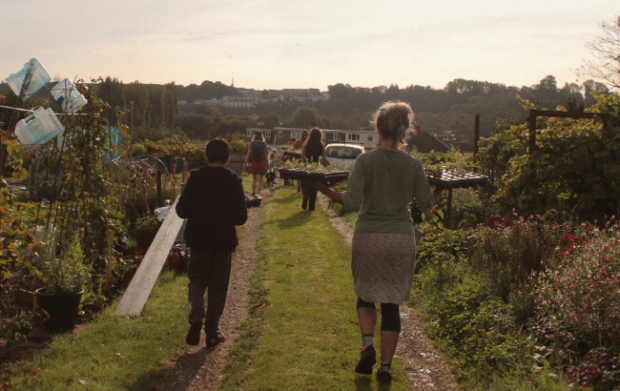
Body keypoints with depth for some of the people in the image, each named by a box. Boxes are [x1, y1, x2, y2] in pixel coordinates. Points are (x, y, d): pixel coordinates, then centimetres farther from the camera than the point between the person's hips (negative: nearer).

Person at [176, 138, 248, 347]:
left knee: (197, 279, 16)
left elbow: (182, 210, -5)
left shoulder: (195, 177, -6)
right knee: (218, 286, 10)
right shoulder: (234, 181, -6)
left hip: (198, 241, 0)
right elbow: (241, 218, -6)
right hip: (224, 241, 0)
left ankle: (196, 315, -8)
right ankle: (212, 331, 11)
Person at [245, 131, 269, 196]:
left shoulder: (252, 143, -1)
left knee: (254, 179, 19)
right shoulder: (264, 144, -2)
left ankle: (253, 193, 24)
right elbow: (266, 155, -4)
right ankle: (257, 194, -13)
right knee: (259, 180, -1)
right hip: (262, 163, -1)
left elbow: (249, 154, -7)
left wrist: (246, 162, -4)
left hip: (253, 162, 1)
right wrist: (267, 164, 2)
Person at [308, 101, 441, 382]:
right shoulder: (413, 165, -2)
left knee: (365, 295, 21)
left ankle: (368, 345, -1)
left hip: (368, 237, -1)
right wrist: (439, 191, 23)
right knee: (391, 304, 10)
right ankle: (385, 366, 12)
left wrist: (324, 190, -3)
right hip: (402, 239, 1)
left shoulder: (365, 161, -9)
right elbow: (426, 205, 3)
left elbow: (351, 201, -17)